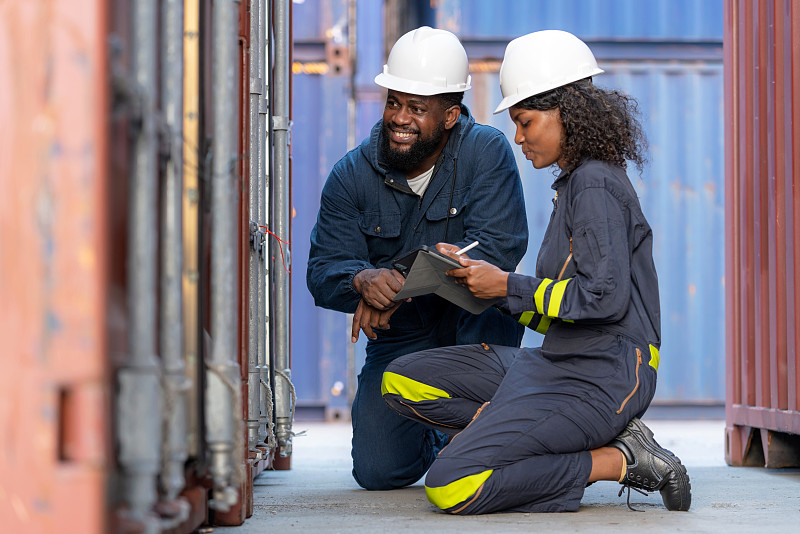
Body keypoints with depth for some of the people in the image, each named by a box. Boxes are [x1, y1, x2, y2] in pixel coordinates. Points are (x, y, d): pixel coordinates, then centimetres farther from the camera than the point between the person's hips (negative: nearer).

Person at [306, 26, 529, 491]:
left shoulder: (486, 151, -15)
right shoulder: (351, 176, -7)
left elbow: (498, 247, -28)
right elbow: (323, 273, -11)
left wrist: (401, 283, -34)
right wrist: (364, 280, -37)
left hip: (477, 328, -2)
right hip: (400, 338, 2)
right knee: (379, 471, -12)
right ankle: (433, 440, 27)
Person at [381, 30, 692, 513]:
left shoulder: (597, 186, -11)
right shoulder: (575, 184, 20)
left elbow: (605, 297, -21)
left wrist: (509, 286, -11)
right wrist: (480, 277, 10)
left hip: (605, 378, -11)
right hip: (560, 362, 11)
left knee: (451, 487, -21)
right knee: (402, 382, 7)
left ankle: (617, 461, -9)